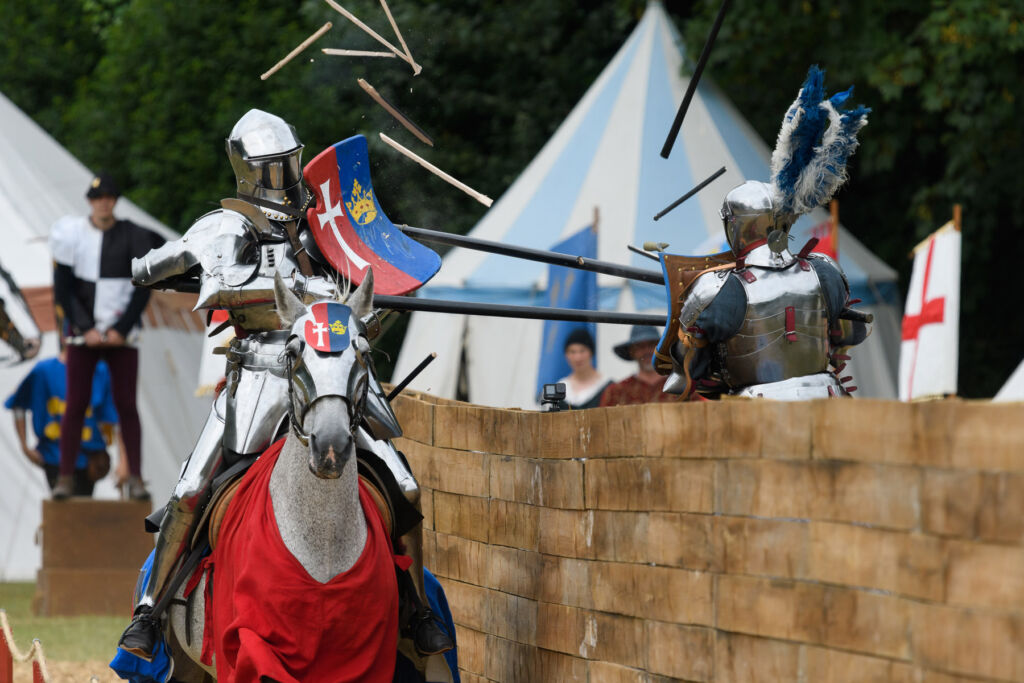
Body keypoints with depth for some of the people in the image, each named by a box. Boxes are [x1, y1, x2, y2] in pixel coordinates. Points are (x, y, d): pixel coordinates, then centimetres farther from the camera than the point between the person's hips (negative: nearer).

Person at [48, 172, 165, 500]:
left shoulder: (132, 236, 0)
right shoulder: (73, 234, 0)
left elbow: (143, 289, -1)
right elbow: (63, 290, 0)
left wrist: (120, 330, -8)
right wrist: (85, 329, -8)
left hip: (121, 334, 0)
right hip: (82, 332, 0)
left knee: (126, 404, -1)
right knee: (76, 405, -2)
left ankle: (135, 479, 2)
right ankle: (65, 477, 1)